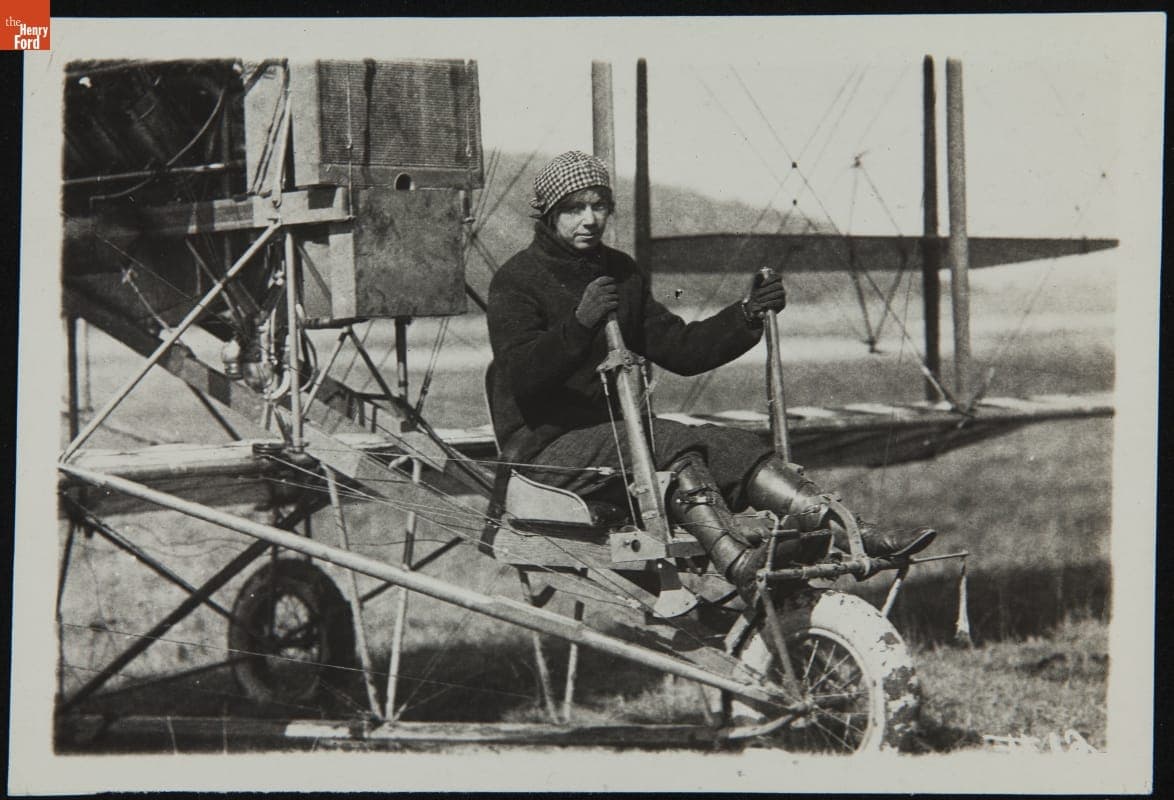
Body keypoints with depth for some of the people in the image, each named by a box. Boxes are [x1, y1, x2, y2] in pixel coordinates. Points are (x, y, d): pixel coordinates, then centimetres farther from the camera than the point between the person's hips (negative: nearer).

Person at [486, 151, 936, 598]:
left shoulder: (620, 273, 14)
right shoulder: (516, 282, -7)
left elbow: (679, 349, 11)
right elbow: (520, 376, -22)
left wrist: (747, 317, -4)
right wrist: (579, 322, -38)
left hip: (611, 430, 6)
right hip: (547, 450, -6)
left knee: (732, 449, -17)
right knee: (671, 443, -32)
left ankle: (846, 533, -30)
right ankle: (740, 565, -49)